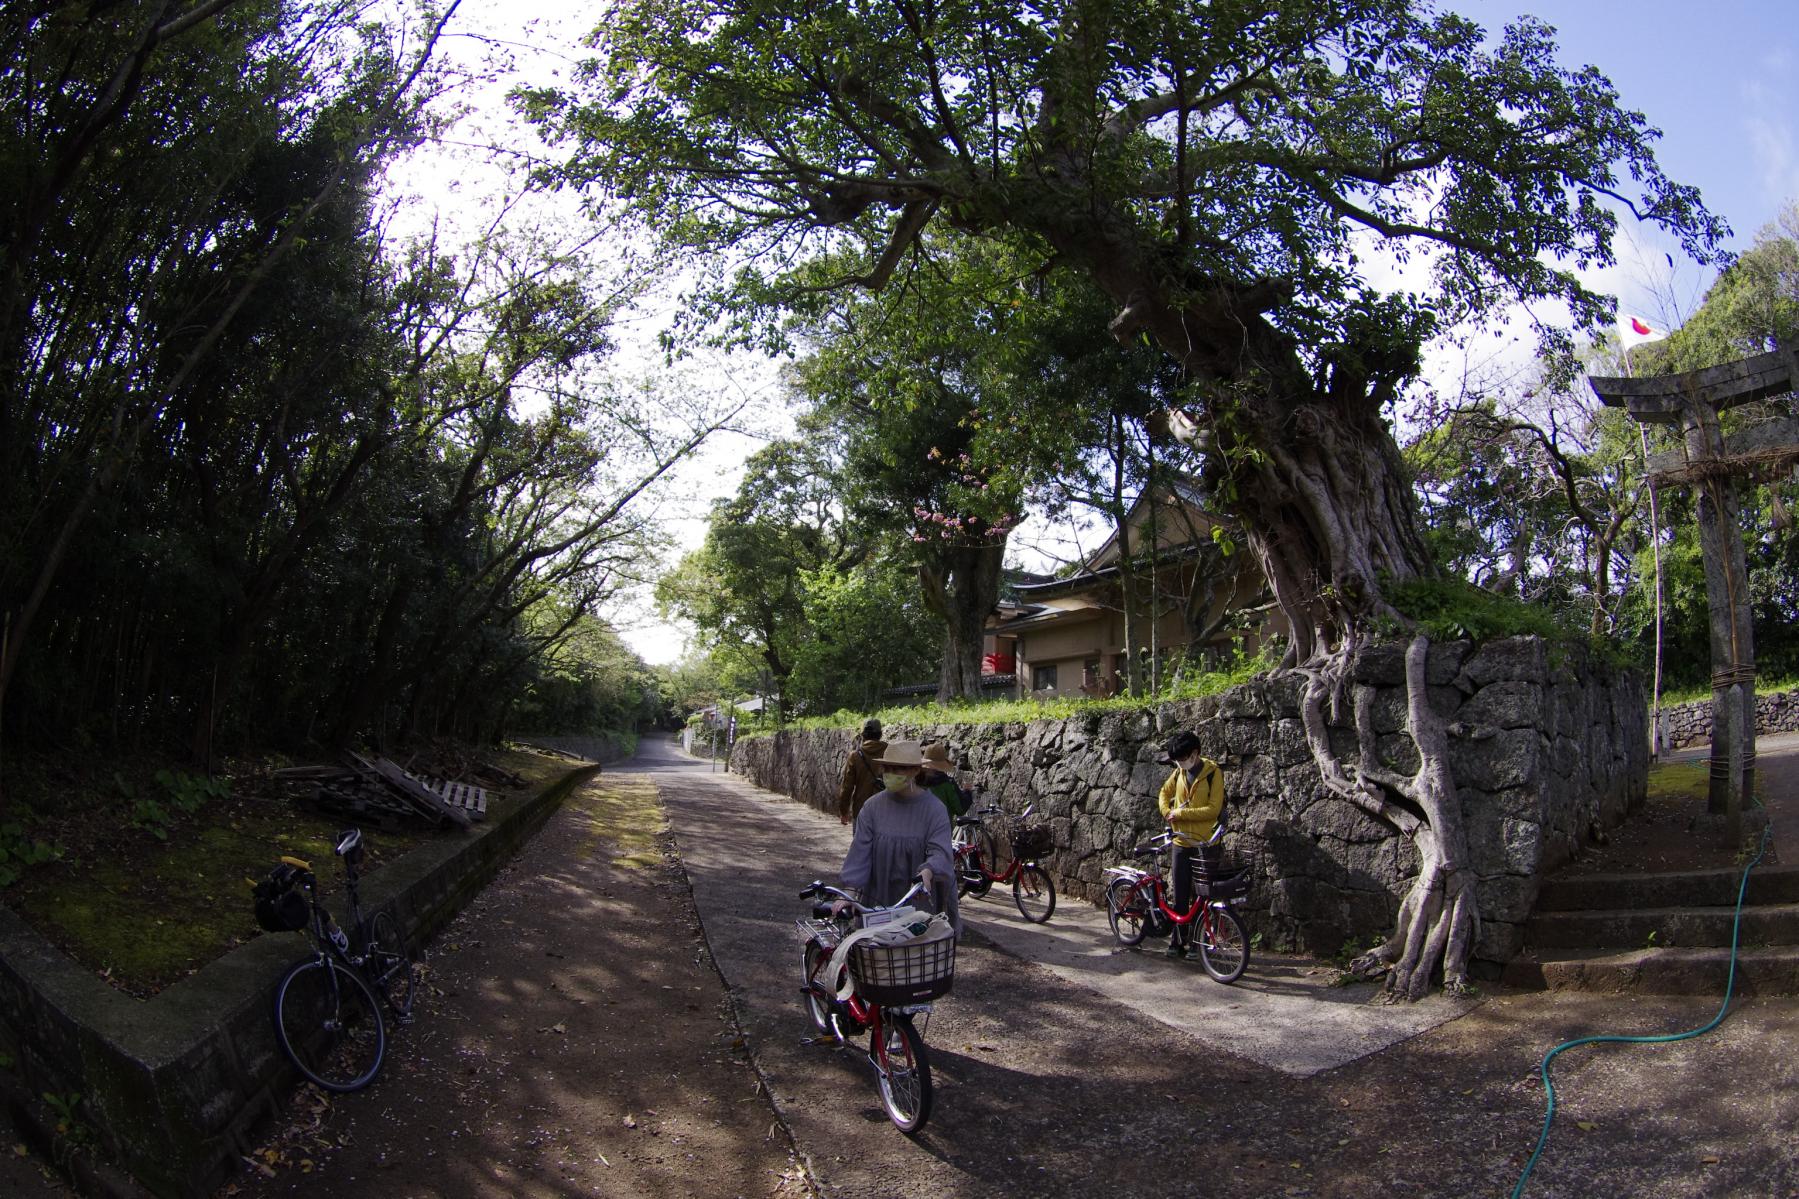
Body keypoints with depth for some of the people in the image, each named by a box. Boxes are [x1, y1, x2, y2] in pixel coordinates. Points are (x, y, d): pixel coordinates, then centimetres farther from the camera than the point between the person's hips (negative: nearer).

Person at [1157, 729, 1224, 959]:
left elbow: (1213, 809, -17)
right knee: (1180, 896, 7)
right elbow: (1164, 793, 20)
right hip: (1181, 842, 4)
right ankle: (1176, 940, 16)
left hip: (1204, 845, -4)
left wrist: (1180, 813, -16)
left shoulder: (1213, 773, -11)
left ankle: (1196, 941, 14)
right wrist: (1167, 813, 0)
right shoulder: (1179, 772, 5)